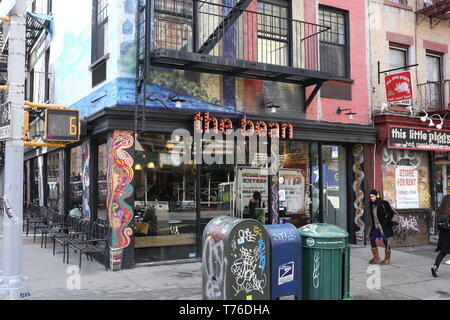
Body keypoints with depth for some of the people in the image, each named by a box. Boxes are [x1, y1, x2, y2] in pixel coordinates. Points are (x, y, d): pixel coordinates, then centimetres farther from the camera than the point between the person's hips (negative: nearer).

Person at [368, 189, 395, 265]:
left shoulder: (383, 204, -15)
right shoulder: (372, 204, 5)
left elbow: (391, 213, -9)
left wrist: (386, 221, -12)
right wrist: (373, 224, 13)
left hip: (384, 226, -7)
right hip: (376, 226, 7)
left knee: (386, 241, 1)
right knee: (372, 239, 4)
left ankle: (387, 259, 11)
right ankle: (376, 257, 15)